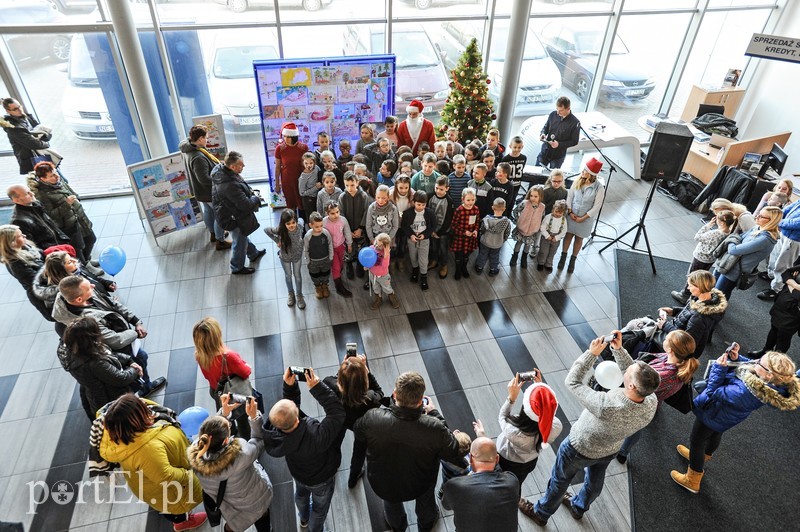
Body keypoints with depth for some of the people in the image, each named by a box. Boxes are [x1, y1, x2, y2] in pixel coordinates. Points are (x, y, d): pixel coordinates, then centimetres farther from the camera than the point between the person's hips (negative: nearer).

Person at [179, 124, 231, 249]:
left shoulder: (187, 147, -6)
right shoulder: (198, 157, -37)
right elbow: (204, 179, -34)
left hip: (199, 190, 10)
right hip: (208, 192, -10)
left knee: (208, 211, 28)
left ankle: (213, 234, 49)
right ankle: (220, 241, 22)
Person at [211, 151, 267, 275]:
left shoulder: (219, 169, -10)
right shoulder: (230, 185, -40)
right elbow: (246, 205, -33)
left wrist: (250, 192, -2)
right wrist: (256, 198, -13)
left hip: (227, 212, 10)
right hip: (234, 218, -9)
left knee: (243, 236, 31)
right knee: (240, 242, 15)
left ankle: (254, 254, 56)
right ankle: (237, 268, 38)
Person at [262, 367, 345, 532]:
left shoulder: (276, 434, -36)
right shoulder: (317, 437, -51)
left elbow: (291, 401, -22)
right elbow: (338, 412, -43)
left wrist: (289, 386, -37)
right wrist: (317, 387, -46)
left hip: (298, 473, 5)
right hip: (321, 479, -4)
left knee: (301, 494, 39)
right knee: (319, 508, 29)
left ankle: (304, 518, 70)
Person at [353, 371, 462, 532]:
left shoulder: (373, 418, -36)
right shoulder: (434, 428, -39)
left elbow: (358, 431, -11)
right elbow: (453, 453, -18)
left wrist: (390, 404, -6)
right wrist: (435, 414, -13)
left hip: (382, 484, 1)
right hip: (419, 486, 0)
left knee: (391, 501, 38)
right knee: (425, 500, 37)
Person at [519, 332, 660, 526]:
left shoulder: (607, 406, -48)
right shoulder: (652, 402, -31)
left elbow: (572, 381, -36)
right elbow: (634, 376, -12)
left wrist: (592, 353, -33)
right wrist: (618, 349, -22)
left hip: (579, 449, -5)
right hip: (610, 450, 5)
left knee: (560, 481, 24)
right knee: (595, 480, 34)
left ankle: (541, 513, 50)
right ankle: (578, 508, 65)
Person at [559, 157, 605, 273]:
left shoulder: (599, 187, -21)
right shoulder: (578, 181, -13)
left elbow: (596, 207, -15)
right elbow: (570, 196, -2)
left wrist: (583, 218, -13)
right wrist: (570, 212, -7)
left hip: (586, 218, -2)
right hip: (572, 214, 2)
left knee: (579, 238, 14)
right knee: (568, 234, 14)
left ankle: (573, 260, 31)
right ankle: (563, 257, 33)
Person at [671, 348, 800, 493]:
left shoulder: (743, 393, -49)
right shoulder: (773, 384, -26)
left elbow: (713, 393, -34)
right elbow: (748, 365, -6)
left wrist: (719, 368, -34)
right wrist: (736, 358, -22)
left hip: (713, 415, -7)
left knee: (696, 442, 17)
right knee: (715, 434, 34)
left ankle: (692, 481, 39)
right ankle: (701, 457, 65)